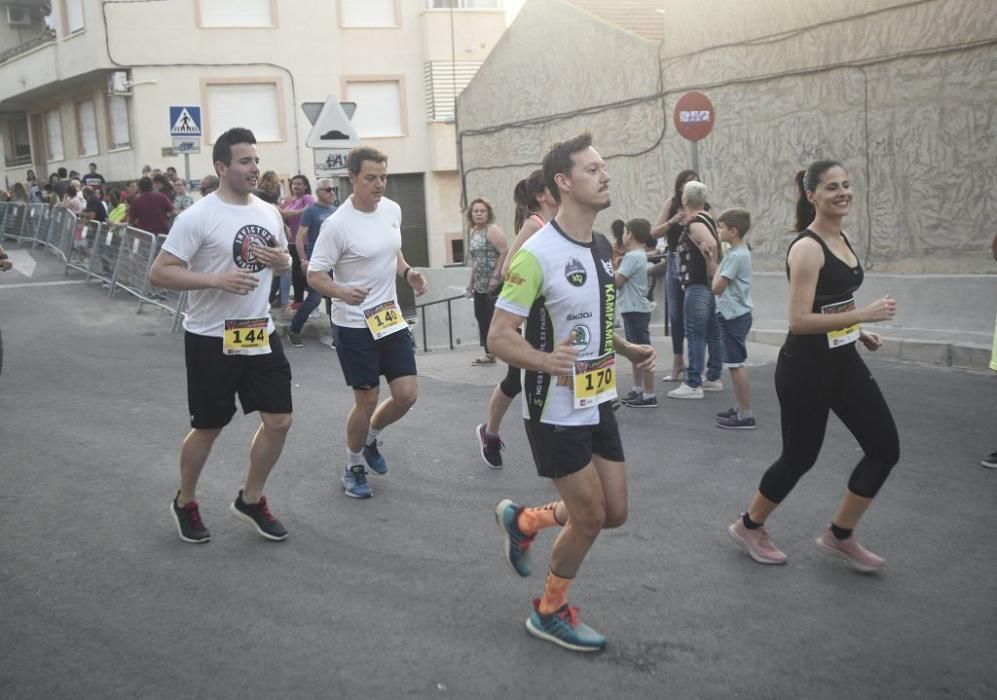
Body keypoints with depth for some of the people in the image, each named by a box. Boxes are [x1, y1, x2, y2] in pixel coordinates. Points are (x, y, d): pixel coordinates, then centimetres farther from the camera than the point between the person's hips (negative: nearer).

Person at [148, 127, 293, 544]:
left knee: (279, 420, 5)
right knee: (208, 428, 8)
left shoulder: (268, 212, 6)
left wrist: (281, 260, -5)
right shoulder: (198, 217, -15)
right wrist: (218, 279, -27)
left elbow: (284, 262, 19)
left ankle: (250, 500, 26)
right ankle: (185, 502, 33)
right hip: (212, 340, -6)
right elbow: (159, 274, -16)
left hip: (260, 334, 6)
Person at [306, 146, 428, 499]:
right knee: (367, 400, 1)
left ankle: (369, 438, 33)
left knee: (407, 394, 3)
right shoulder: (338, 224, -17)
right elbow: (315, 275, -15)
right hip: (354, 325, -6)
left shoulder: (392, 209, 3)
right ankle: (353, 467, 25)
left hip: (391, 318, 6)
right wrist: (343, 292, -34)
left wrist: (408, 272, 1)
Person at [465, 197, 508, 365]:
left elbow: (504, 253, -16)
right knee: (482, 318, 9)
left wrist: (496, 277, -22)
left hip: (494, 284, -8)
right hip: (480, 285, 8)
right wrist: (471, 282, 21)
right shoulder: (473, 233, 16)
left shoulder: (492, 230, -8)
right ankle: (489, 354, 18)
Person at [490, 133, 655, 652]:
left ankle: (522, 521, 35)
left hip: (598, 405, 8)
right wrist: (546, 361, -37)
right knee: (590, 517, 2)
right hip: (556, 412, -8)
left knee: (614, 512, 11)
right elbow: (499, 337, -21)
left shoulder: (601, 247, 6)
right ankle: (550, 612, 27)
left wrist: (628, 350, 7)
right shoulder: (537, 253, -20)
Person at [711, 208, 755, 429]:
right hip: (735, 314, 10)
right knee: (734, 364, 17)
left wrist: (717, 268, -2)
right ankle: (739, 408, 25)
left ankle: (746, 415, -4)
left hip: (734, 316, -10)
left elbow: (717, 287, -18)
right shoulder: (739, 252, 13)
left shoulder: (736, 256, -18)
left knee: (736, 365, -7)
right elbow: (721, 283, 13)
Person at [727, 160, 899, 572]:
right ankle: (749, 527, 28)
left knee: (886, 448, 6)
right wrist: (863, 314, -25)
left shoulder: (842, 240, 9)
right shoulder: (806, 248, -18)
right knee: (800, 456, 4)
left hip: (843, 360, 9)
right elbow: (799, 320, -25)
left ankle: (839, 536, 21)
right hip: (805, 366, -9)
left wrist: (858, 330, 10)